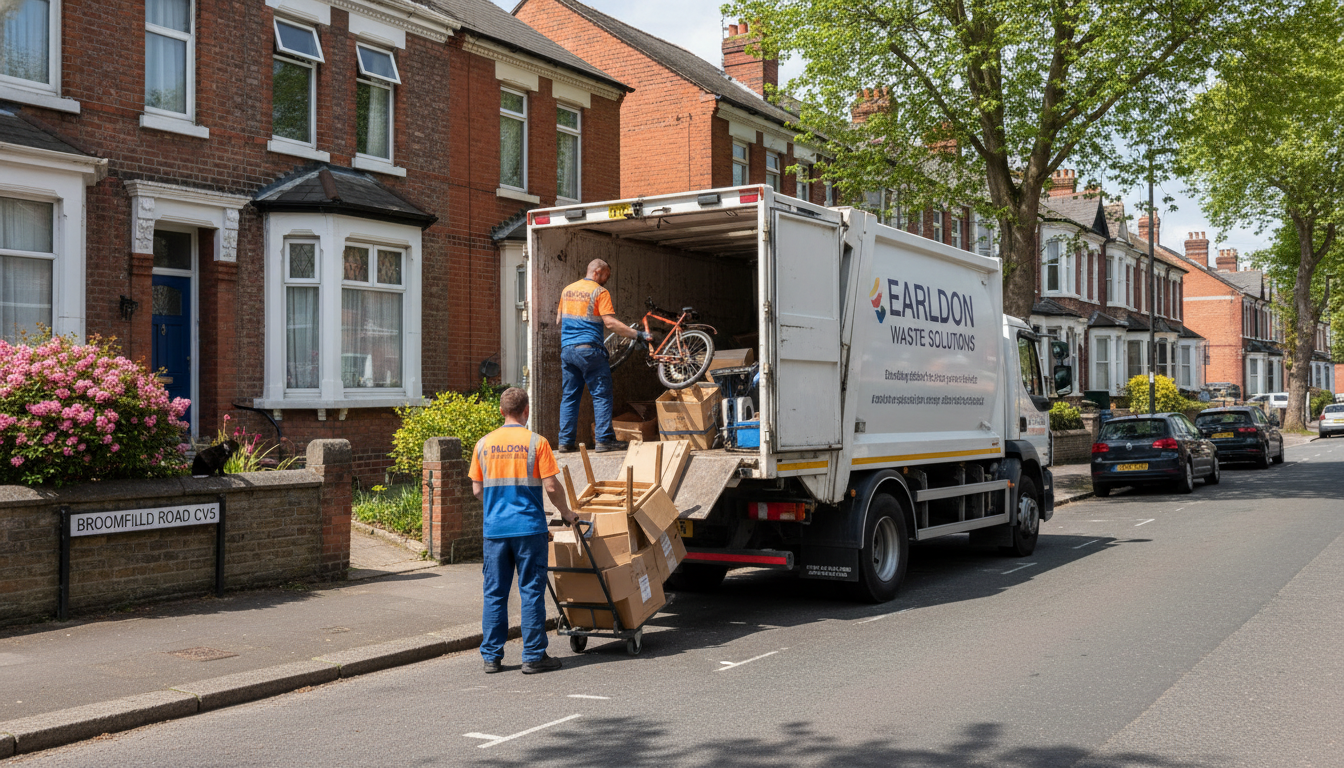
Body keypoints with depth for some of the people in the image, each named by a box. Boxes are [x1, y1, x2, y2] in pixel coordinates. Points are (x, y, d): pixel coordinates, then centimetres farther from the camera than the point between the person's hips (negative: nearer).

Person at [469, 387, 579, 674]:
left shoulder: (484, 444, 4)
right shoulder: (536, 442, -6)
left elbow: (477, 489, 9)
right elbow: (551, 486, -8)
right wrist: (567, 513, 8)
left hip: (494, 530, 3)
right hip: (529, 528, -3)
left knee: (494, 594, 9)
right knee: (531, 592, 3)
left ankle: (491, 657, 13)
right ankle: (533, 656, 6)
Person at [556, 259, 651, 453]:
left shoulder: (567, 289, 14)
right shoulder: (599, 292, -6)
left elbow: (559, 320, 22)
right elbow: (610, 323, -15)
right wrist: (639, 335, -14)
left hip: (567, 349, 6)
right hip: (589, 348, -6)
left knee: (569, 396, 10)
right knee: (601, 395, -1)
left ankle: (566, 441, 9)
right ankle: (604, 440, -4)